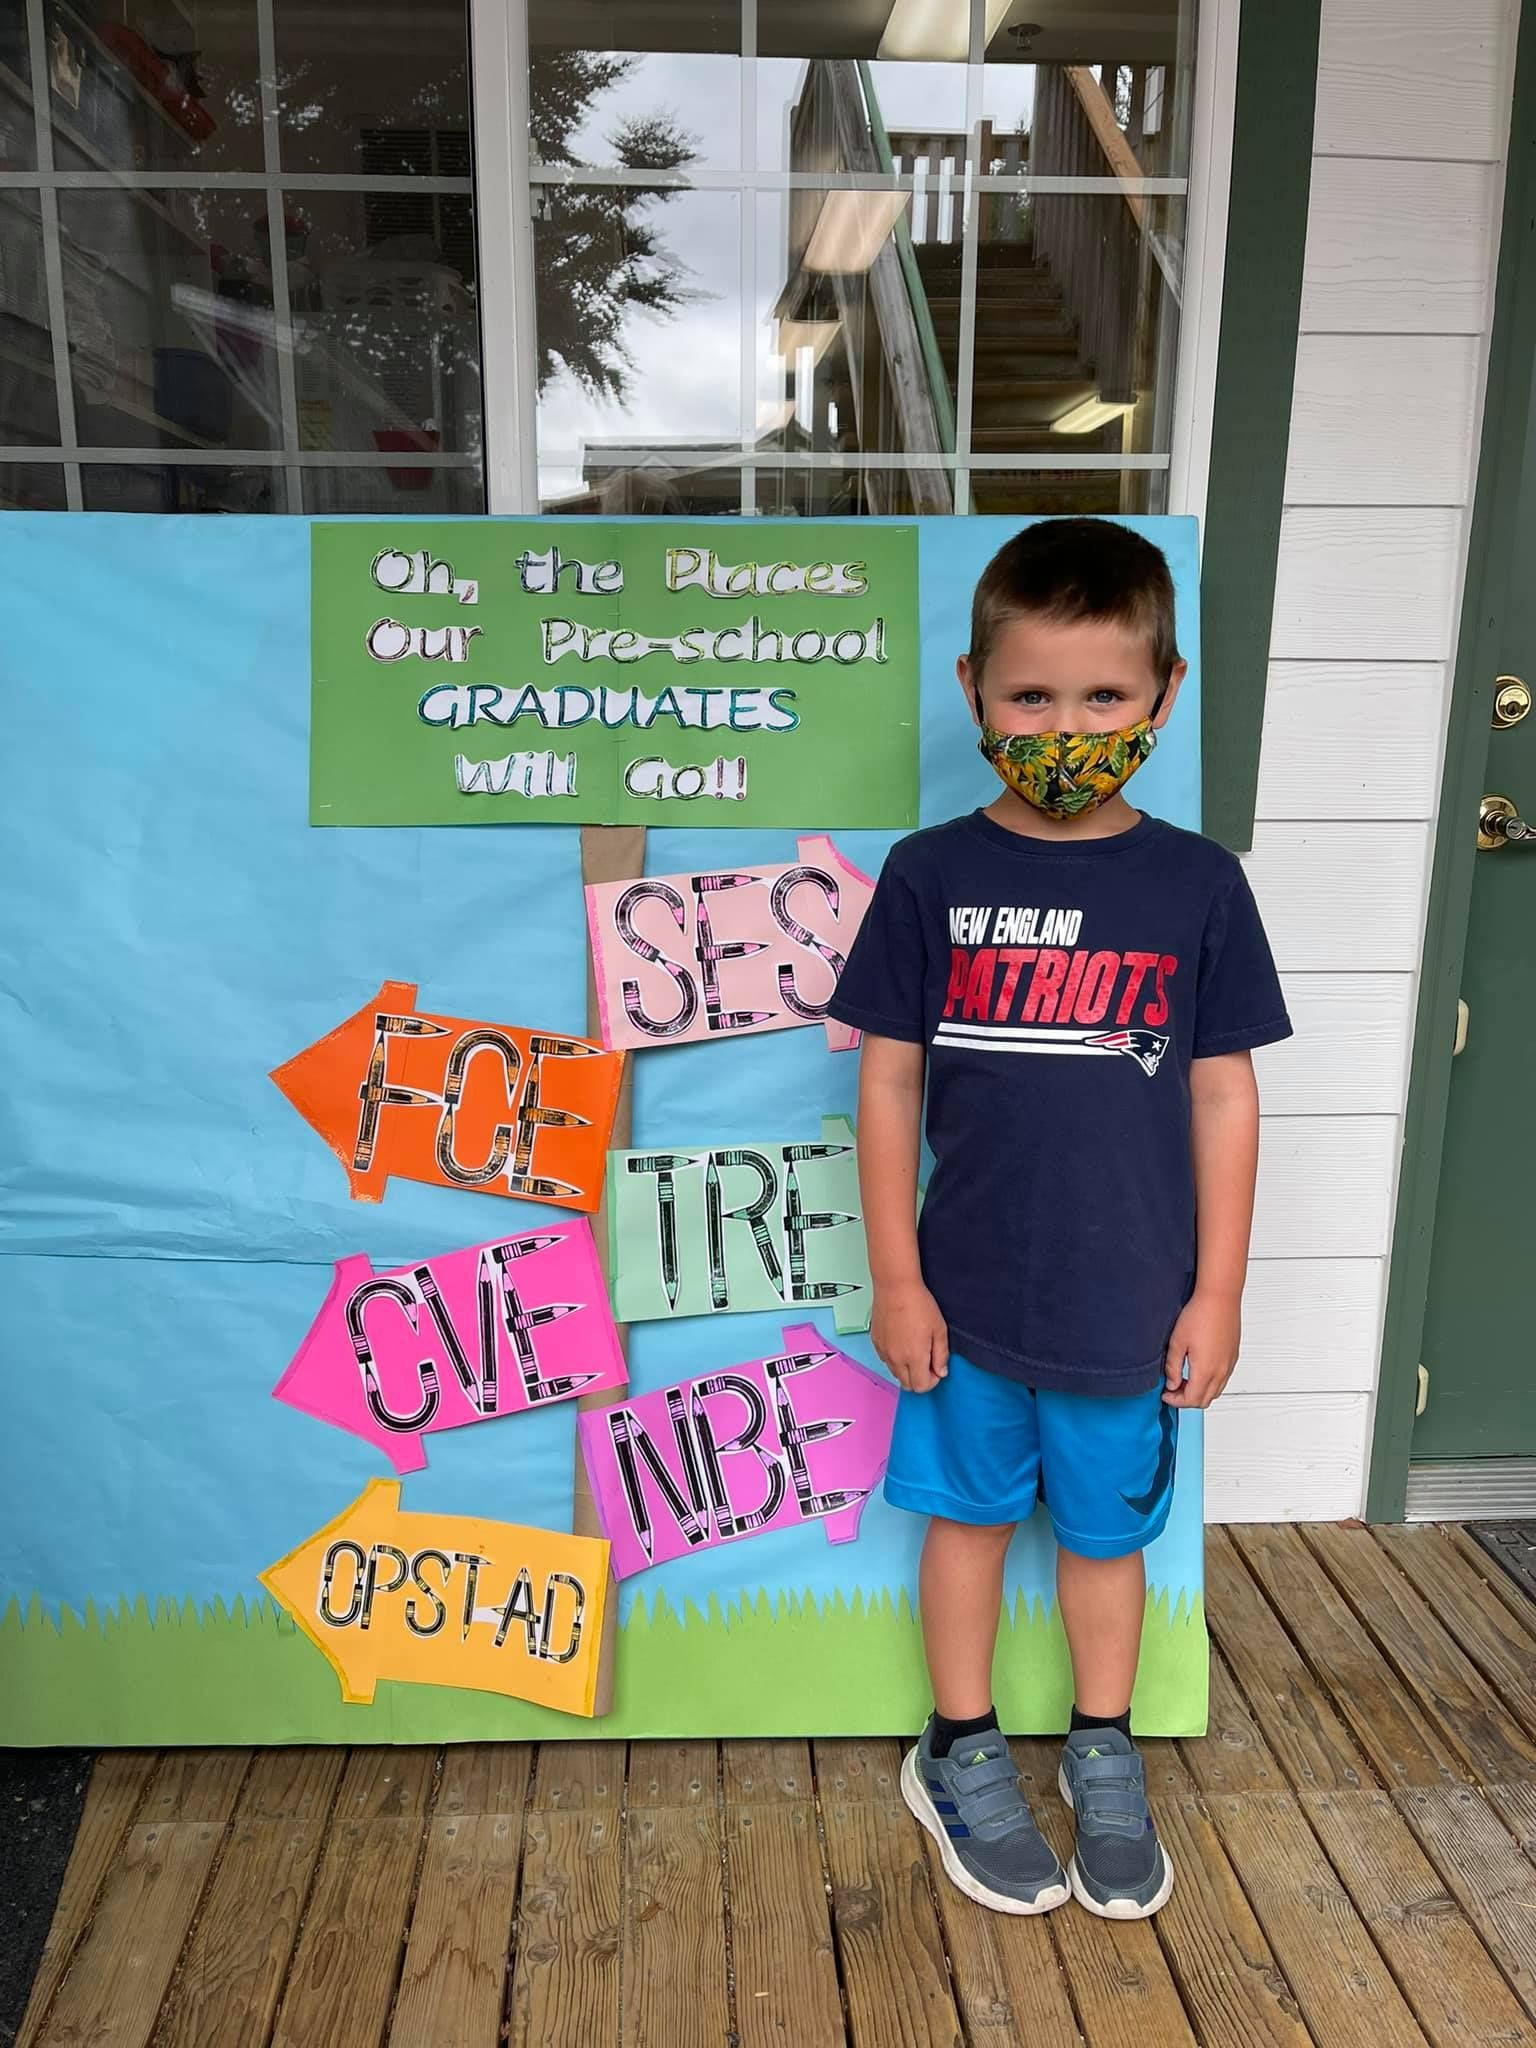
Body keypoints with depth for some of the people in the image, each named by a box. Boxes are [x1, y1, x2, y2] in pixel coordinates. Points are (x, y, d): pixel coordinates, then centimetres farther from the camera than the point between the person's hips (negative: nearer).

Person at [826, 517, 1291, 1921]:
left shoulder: (1196, 884, -6)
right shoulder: (932, 876, -8)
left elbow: (1225, 1095, -1)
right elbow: (888, 1080, -4)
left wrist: (1217, 1290, -1)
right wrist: (895, 1277, -4)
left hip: (1131, 1298, 1)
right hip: (970, 1290, 0)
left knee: (1107, 1528, 19)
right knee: (970, 1512, 17)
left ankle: (1106, 1757, 43)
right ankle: (961, 1755, 39)